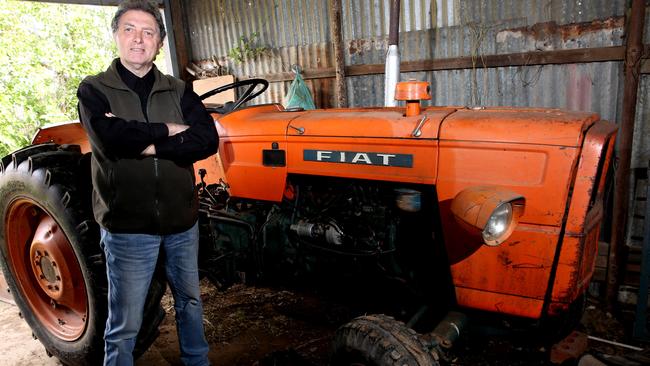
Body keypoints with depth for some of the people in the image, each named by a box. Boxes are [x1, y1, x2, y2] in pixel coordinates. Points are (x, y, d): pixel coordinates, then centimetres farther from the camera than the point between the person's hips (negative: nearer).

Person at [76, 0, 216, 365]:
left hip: (182, 220, 4)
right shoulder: (94, 90, -3)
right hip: (128, 226, -3)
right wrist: (169, 130, -12)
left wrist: (148, 145, -19)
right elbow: (112, 137, -23)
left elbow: (208, 139, -11)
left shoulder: (179, 91, 4)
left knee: (190, 301, 22)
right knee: (125, 326, 8)